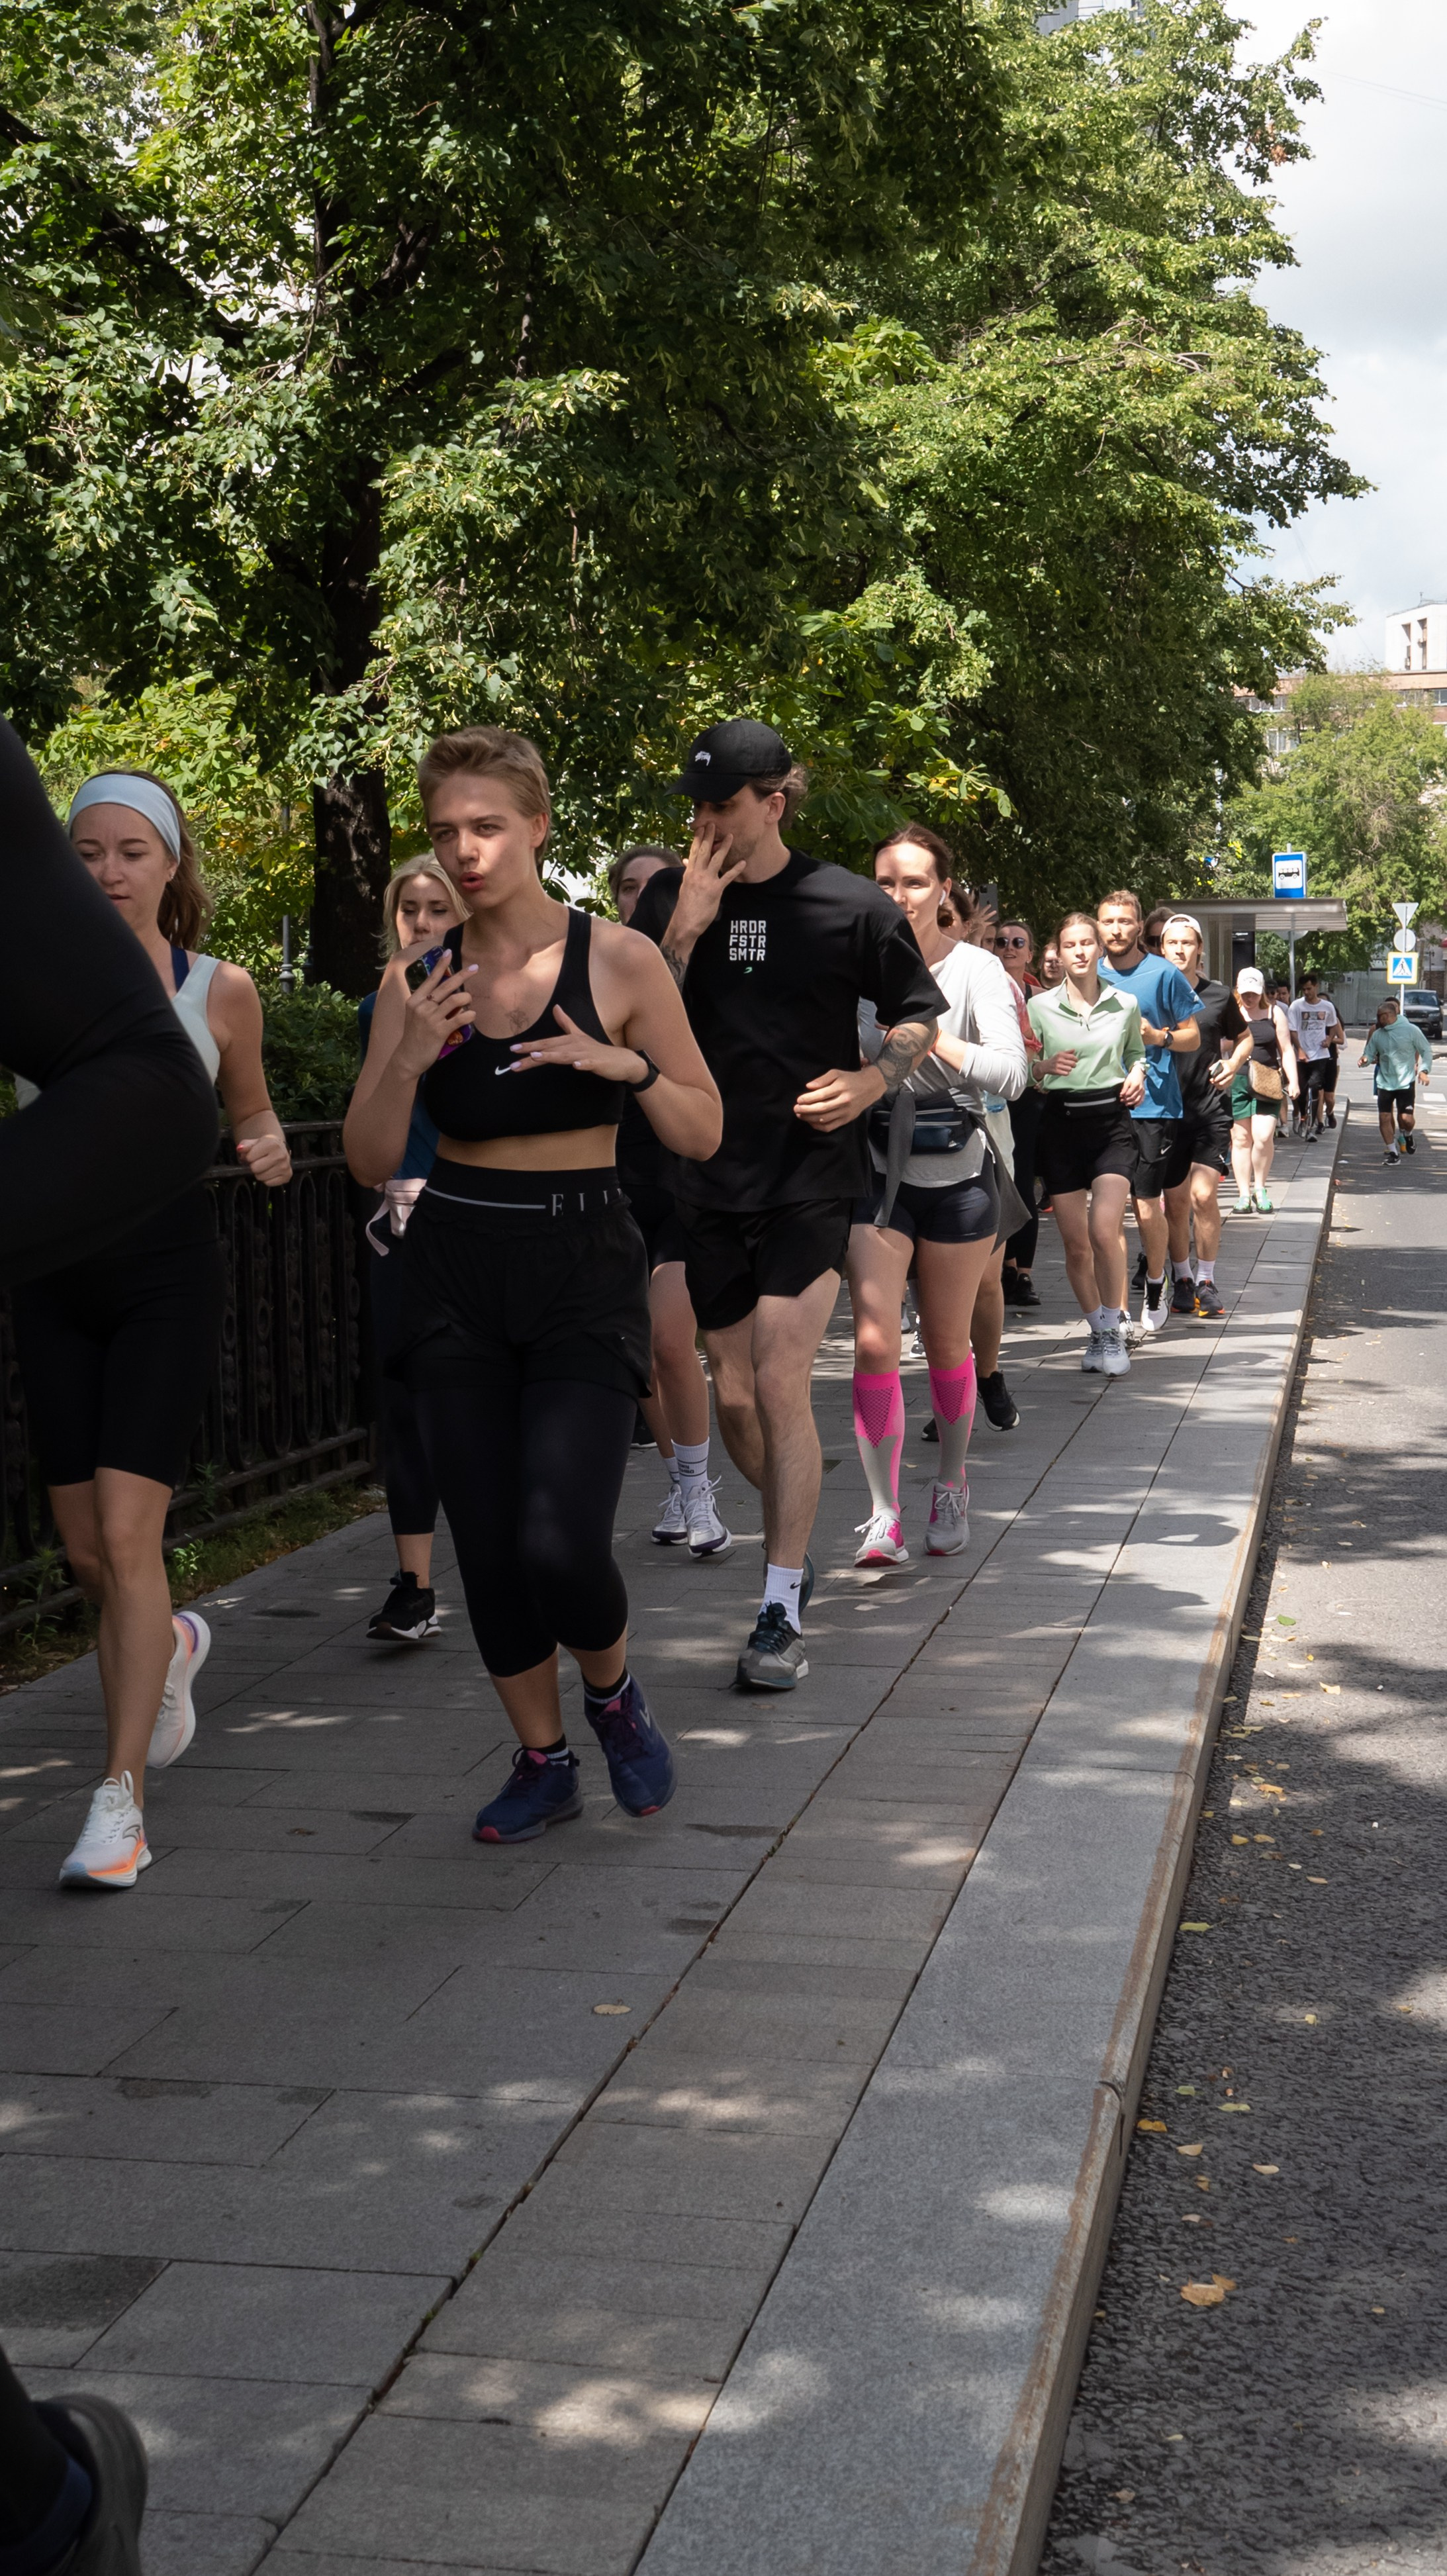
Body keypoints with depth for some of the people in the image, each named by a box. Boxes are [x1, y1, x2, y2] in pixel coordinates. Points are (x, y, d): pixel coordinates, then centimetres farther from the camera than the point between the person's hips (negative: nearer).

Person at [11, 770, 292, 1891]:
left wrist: (270, 1150, -5)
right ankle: (169, 1647, 44)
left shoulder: (220, 989, 1)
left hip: (168, 1265, -2)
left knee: (126, 1536, -13)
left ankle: (122, 1796, -6)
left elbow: (251, 1109, 15)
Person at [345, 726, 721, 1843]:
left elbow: (704, 1132, 1)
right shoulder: (417, 979, 3)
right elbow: (370, 1160, 2)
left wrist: (624, 1064, -18)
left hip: (584, 1263, -3)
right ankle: (544, 1762, 26)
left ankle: (612, 1690, 19)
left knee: (561, 1545, -15)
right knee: (487, 1548, 4)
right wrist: (409, 1058, -16)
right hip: (456, 1270, 3)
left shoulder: (619, 960, -4)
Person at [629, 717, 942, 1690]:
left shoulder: (852, 905, -4)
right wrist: (685, 931, -15)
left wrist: (872, 1081, -12)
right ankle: (799, 1544, 36)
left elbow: (921, 1016, 7)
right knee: (734, 1395, 9)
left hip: (811, 1177, -4)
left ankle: (783, 1610, -3)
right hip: (709, 1179, 4)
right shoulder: (671, 899, 3)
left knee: (779, 1382, -12)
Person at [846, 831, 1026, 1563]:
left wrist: (926, 1038, -25)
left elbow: (1011, 1073, -17)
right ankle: (883, 1512, -7)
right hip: (876, 1170, 1)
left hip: (957, 1172, -1)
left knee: (947, 1345, 11)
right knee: (874, 1342, -11)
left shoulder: (975, 969, -6)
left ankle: (951, 1488, 31)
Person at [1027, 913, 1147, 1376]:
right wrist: (1046, 1066, -16)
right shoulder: (1039, 1006, 1)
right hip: (1061, 1123, 1)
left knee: (1104, 1231, -19)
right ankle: (1098, 1331, 23)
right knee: (1075, 1245, 3)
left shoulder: (1126, 1004, 5)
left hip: (1111, 1119, -1)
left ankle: (1112, 1332, -3)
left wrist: (1137, 1076, 2)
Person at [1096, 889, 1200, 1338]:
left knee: (1147, 1201, -3)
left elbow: (1193, 1037, 4)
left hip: (1153, 1104, -3)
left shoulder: (1165, 974, 0)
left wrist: (1159, 1036, -14)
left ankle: (1155, 1292, 14)